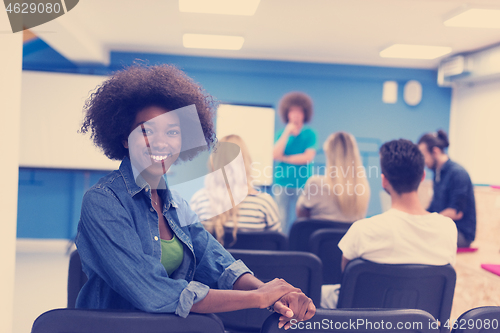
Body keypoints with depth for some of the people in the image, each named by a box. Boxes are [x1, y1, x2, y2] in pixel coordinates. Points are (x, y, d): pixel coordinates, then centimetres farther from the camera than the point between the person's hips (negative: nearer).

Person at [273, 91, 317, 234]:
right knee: (283, 221, 4)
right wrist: (287, 133, -9)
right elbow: (275, 154, -7)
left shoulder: (310, 134, 1)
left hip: (303, 184, -2)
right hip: (282, 183, 2)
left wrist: (285, 158, -5)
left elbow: (308, 157, -10)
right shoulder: (282, 133, 7)